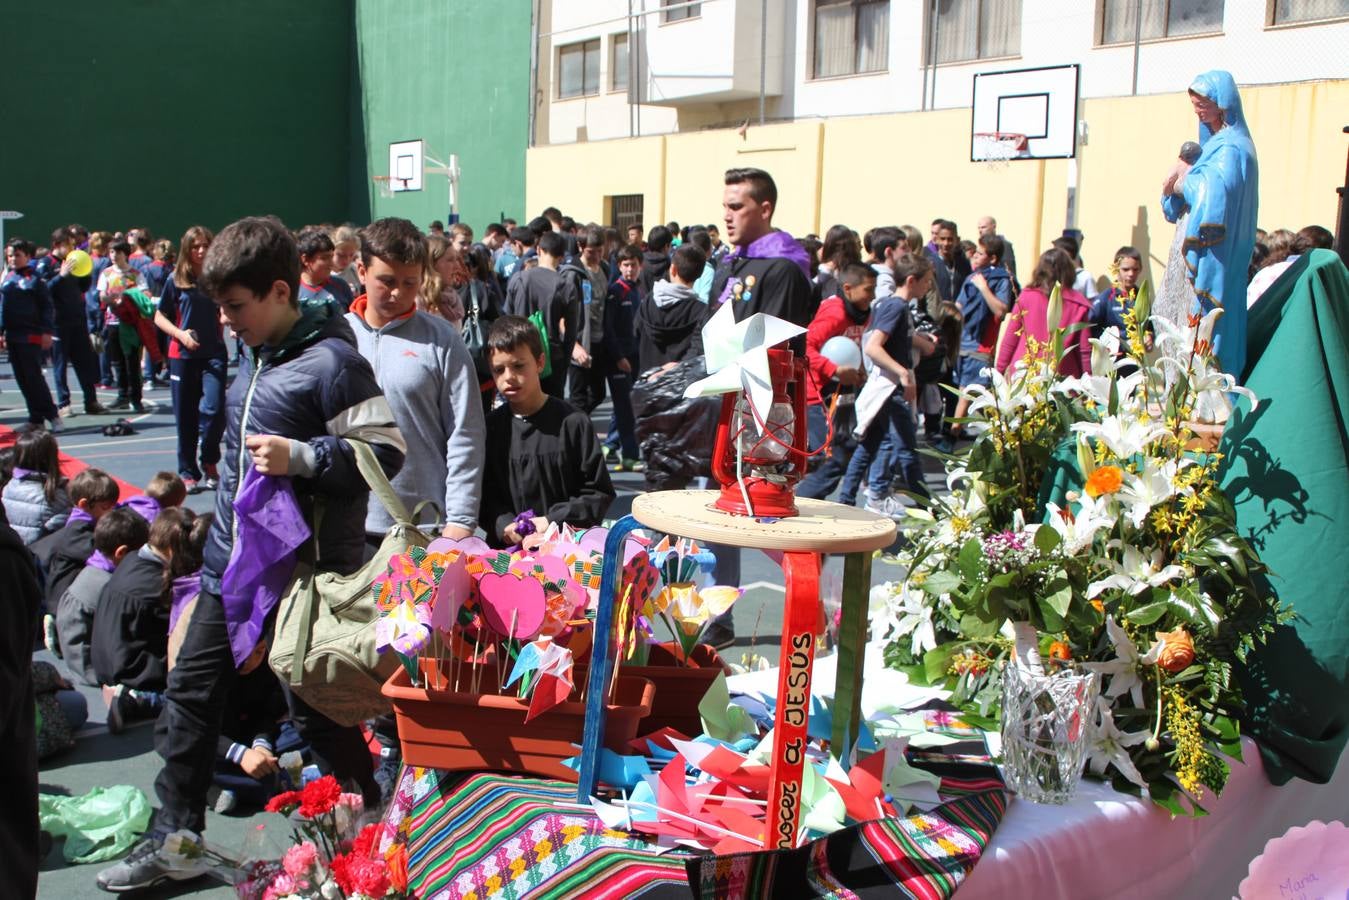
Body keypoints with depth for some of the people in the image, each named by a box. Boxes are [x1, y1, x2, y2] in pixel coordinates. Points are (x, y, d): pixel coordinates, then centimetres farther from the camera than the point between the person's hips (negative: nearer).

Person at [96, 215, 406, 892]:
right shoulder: (252, 355, 10)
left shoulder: (331, 361, -17)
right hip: (231, 562, 8)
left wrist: (301, 457, -27)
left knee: (313, 710, 4)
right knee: (189, 696, 12)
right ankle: (173, 843, 25)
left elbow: (386, 452, -19)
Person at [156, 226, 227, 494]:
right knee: (185, 417, 5)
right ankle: (188, 472, 17)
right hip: (183, 356, 0)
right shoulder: (176, 280, 0)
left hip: (214, 354, 0)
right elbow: (159, 317, 4)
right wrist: (180, 334, -11)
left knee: (214, 408, -13)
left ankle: (208, 462, 10)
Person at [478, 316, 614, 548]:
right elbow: (483, 494, 9)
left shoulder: (573, 423, -1)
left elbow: (599, 493, 0)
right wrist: (503, 524, -9)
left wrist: (553, 520, -9)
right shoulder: (490, 427, 7)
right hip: (505, 551, 2)